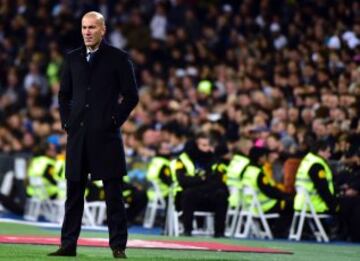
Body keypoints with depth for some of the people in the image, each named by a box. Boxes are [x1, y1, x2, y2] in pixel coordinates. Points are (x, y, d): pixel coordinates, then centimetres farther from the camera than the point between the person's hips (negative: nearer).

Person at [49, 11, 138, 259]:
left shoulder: (118, 58, 0)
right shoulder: (73, 58, 12)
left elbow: (131, 96, 0)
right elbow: (64, 94, 19)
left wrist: (115, 120, -6)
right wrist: (67, 122, 7)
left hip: (106, 135, -4)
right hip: (77, 135, 4)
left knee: (114, 194, -1)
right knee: (74, 193, 6)